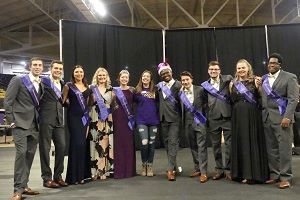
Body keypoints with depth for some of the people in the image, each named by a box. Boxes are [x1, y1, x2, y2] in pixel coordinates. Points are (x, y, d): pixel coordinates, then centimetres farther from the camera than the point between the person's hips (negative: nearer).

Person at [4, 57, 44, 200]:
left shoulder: (41, 85, 15)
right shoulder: (18, 80, -2)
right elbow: (7, 101, -5)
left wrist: (39, 121, 9)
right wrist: (11, 120, -10)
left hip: (34, 124, 6)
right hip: (20, 122, -6)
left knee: (30, 154, 7)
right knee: (21, 152, -13)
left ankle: (24, 185, 18)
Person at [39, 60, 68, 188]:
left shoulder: (63, 85, 16)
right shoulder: (43, 81, -2)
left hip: (59, 120, 6)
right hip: (46, 119, -5)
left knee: (62, 146, 5)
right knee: (45, 148, 2)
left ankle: (58, 176, 18)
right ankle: (47, 178, 12)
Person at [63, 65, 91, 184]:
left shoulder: (87, 87, 13)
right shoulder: (68, 86, -1)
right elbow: (63, 100, 2)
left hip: (84, 116, 5)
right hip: (74, 117, -5)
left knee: (83, 144, 6)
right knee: (77, 144, -9)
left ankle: (82, 174, 16)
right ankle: (74, 176, 0)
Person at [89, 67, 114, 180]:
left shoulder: (110, 89, 13)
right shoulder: (92, 88, 5)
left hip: (107, 119, 2)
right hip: (95, 119, -2)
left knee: (106, 144, 1)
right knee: (96, 144, -3)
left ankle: (104, 170, 9)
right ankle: (95, 171, 5)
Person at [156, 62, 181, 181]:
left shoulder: (178, 85, -6)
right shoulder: (159, 86, 10)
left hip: (174, 119, -6)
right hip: (163, 118, 6)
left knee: (173, 143, -8)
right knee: (166, 143, 12)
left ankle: (170, 169, -7)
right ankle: (173, 167, 25)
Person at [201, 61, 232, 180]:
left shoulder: (228, 79, 5)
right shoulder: (205, 85, 9)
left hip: (227, 117, -2)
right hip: (213, 119, 2)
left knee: (229, 144, 2)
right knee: (215, 145, 9)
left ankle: (228, 169, 15)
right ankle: (219, 169, 22)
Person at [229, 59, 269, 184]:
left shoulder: (254, 81, 2)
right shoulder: (233, 83, 12)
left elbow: (260, 98, -6)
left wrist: (257, 87, -18)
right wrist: (231, 88, 4)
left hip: (253, 116, -3)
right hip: (238, 116, 3)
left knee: (253, 142, 0)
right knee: (241, 143, 6)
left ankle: (254, 173, 9)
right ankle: (243, 173, 16)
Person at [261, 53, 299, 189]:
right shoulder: (264, 79, 15)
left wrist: (287, 117, -15)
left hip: (281, 117, -4)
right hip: (267, 117, 5)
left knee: (284, 147, -3)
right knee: (271, 148, 8)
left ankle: (285, 177, 6)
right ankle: (274, 175, 18)